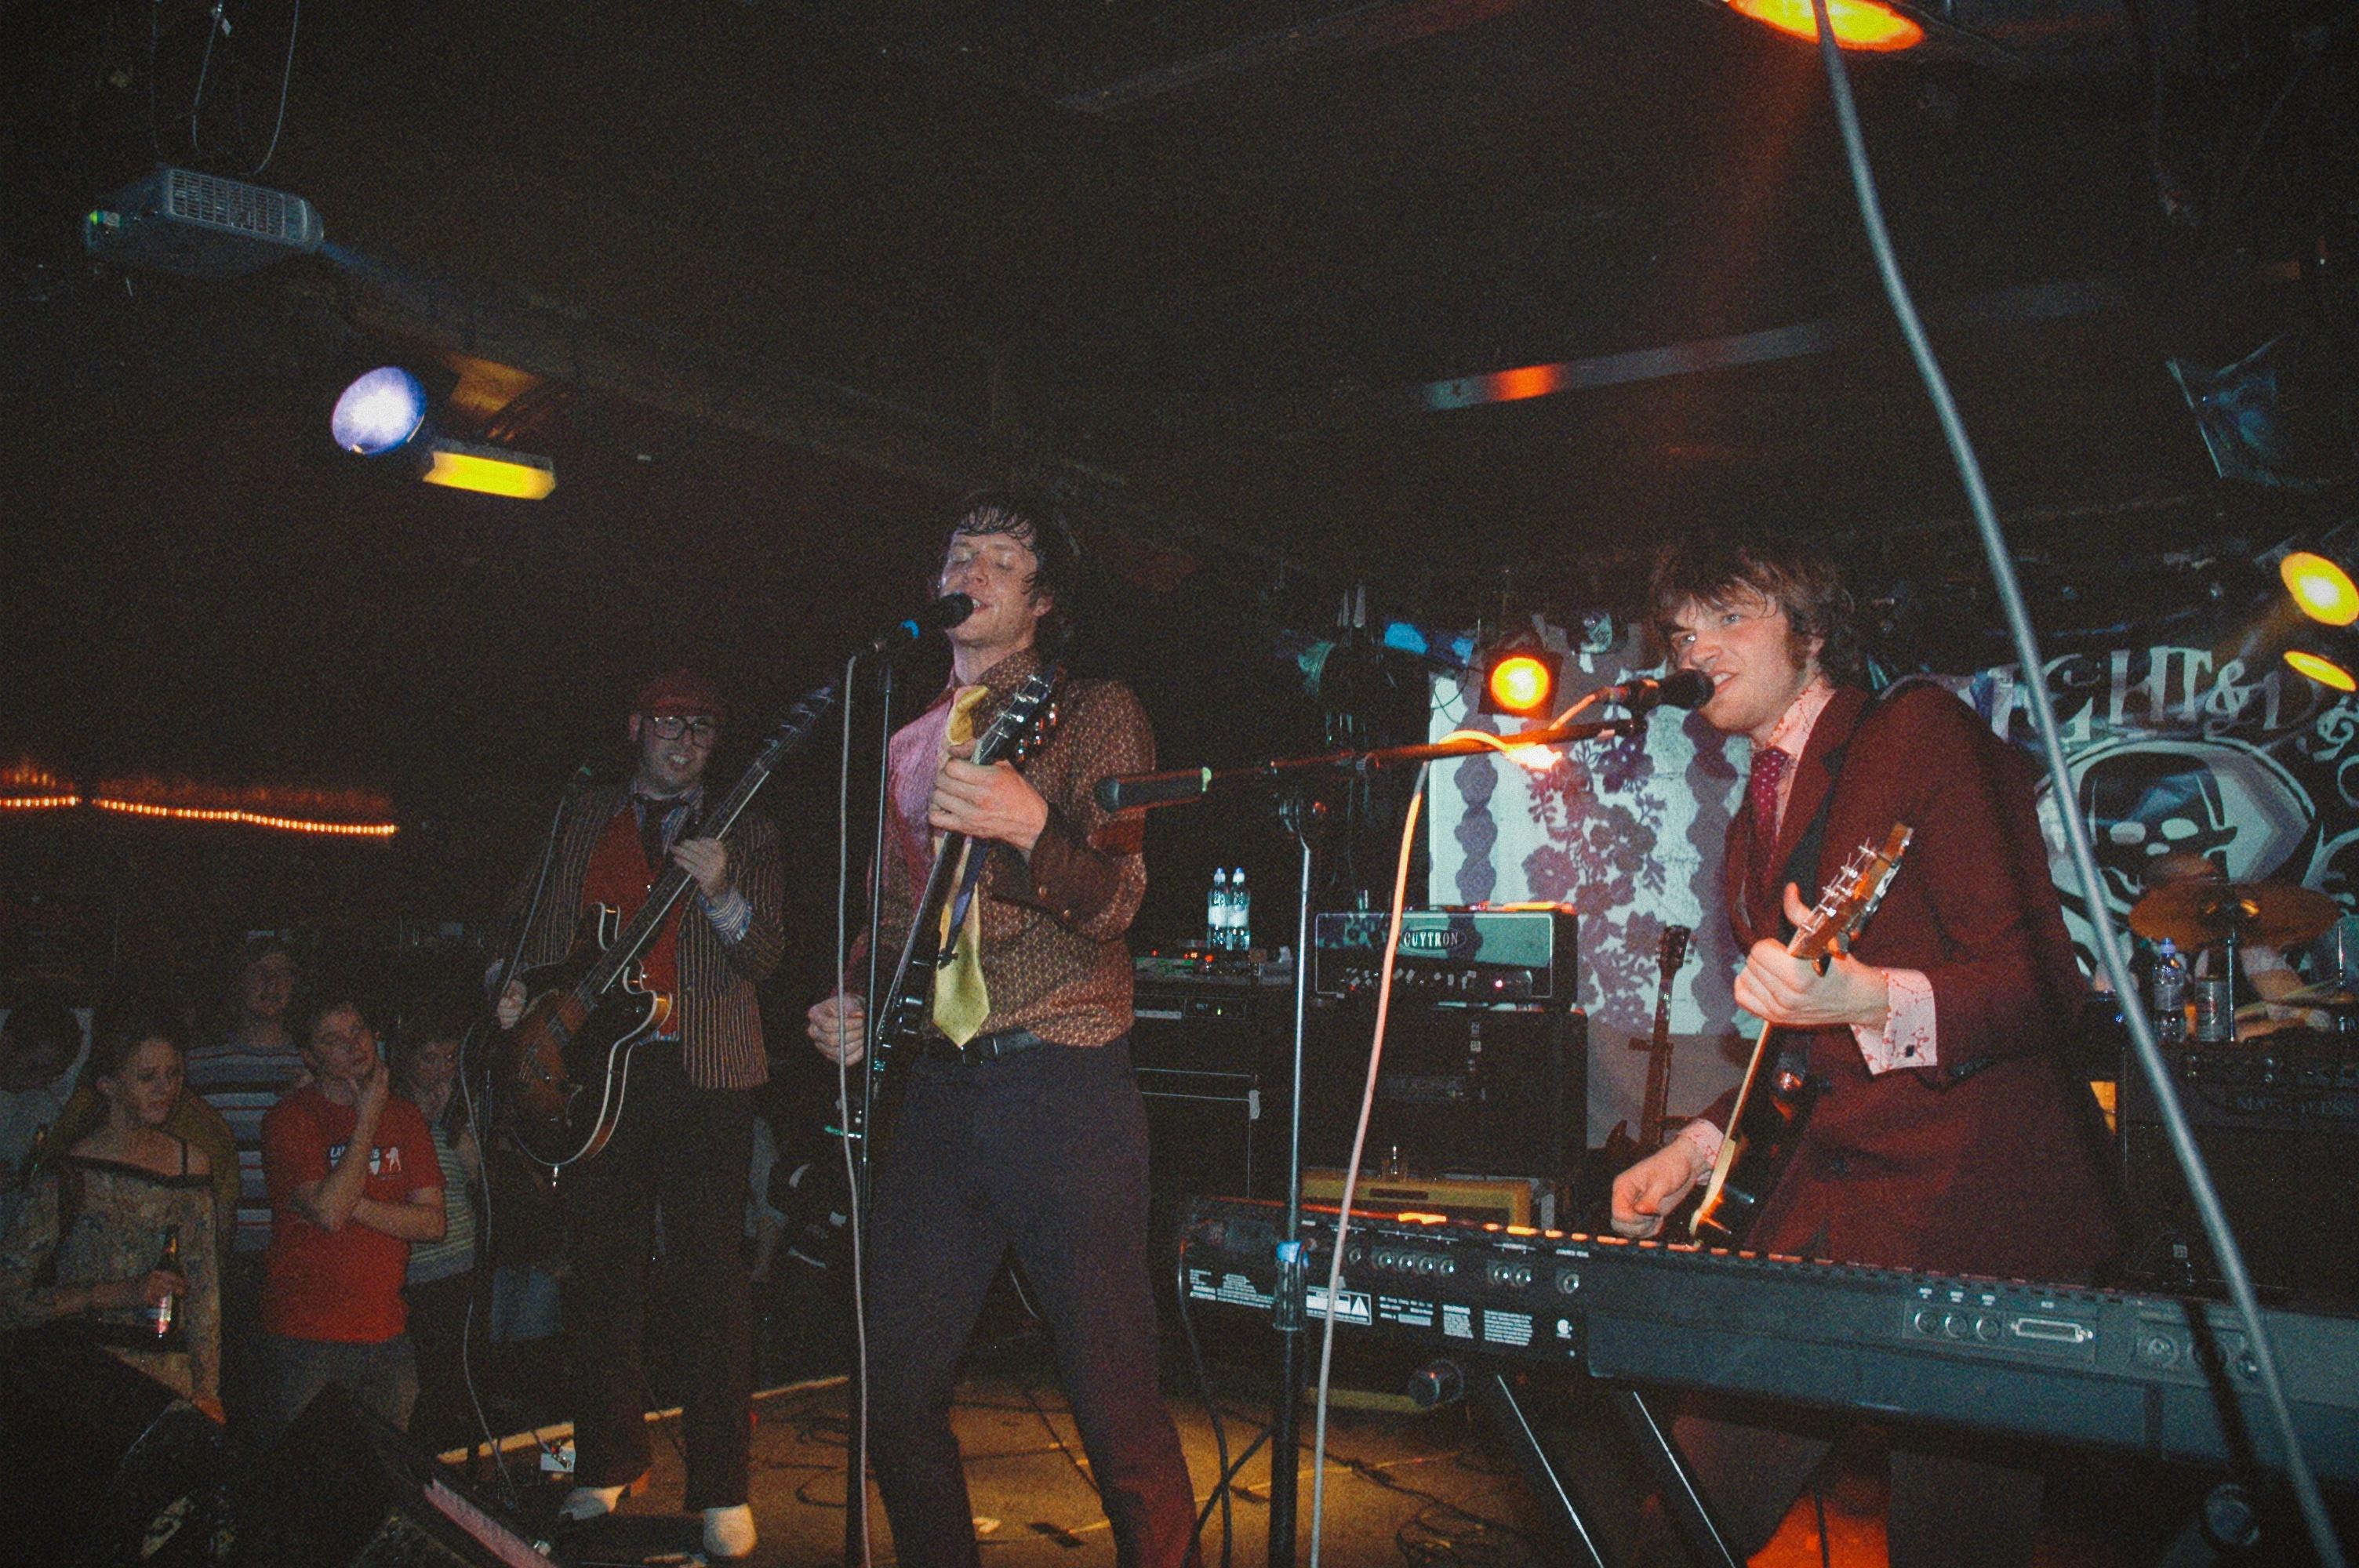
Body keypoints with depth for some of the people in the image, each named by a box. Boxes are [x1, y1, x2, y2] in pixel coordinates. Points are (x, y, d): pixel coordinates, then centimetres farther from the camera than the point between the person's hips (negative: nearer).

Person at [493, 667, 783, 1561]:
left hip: (705, 1072, -2)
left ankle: (722, 1491, 2)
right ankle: (608, 1467, 22)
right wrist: (516, 987, 3)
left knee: (711, 1277, -5)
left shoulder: (744, 832, 8)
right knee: (602, 1275, 7)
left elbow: (766, 958, -3)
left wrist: (722, 895, -21)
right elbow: (534, 925, 22)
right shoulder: (579, 822, 15)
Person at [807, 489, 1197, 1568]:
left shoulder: (1091, 711, 2)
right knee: (896, 1395, 9)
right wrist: (852, 1005, 8)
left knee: (1115, 1404, -4)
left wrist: (1029, 832, -30)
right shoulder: (908, 740, 19)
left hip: (1062, 1084, -5)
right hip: (936, 1086, 6)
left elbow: (1115, 898, -11)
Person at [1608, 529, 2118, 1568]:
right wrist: (1700, 1147, 14)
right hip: (1828, 1206, 7)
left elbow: (2046, 984, -14)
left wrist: (1870, 1000, -31)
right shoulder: (1752, 826, 19)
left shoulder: (1922, 732, -5)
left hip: (1977, 1208, -7)